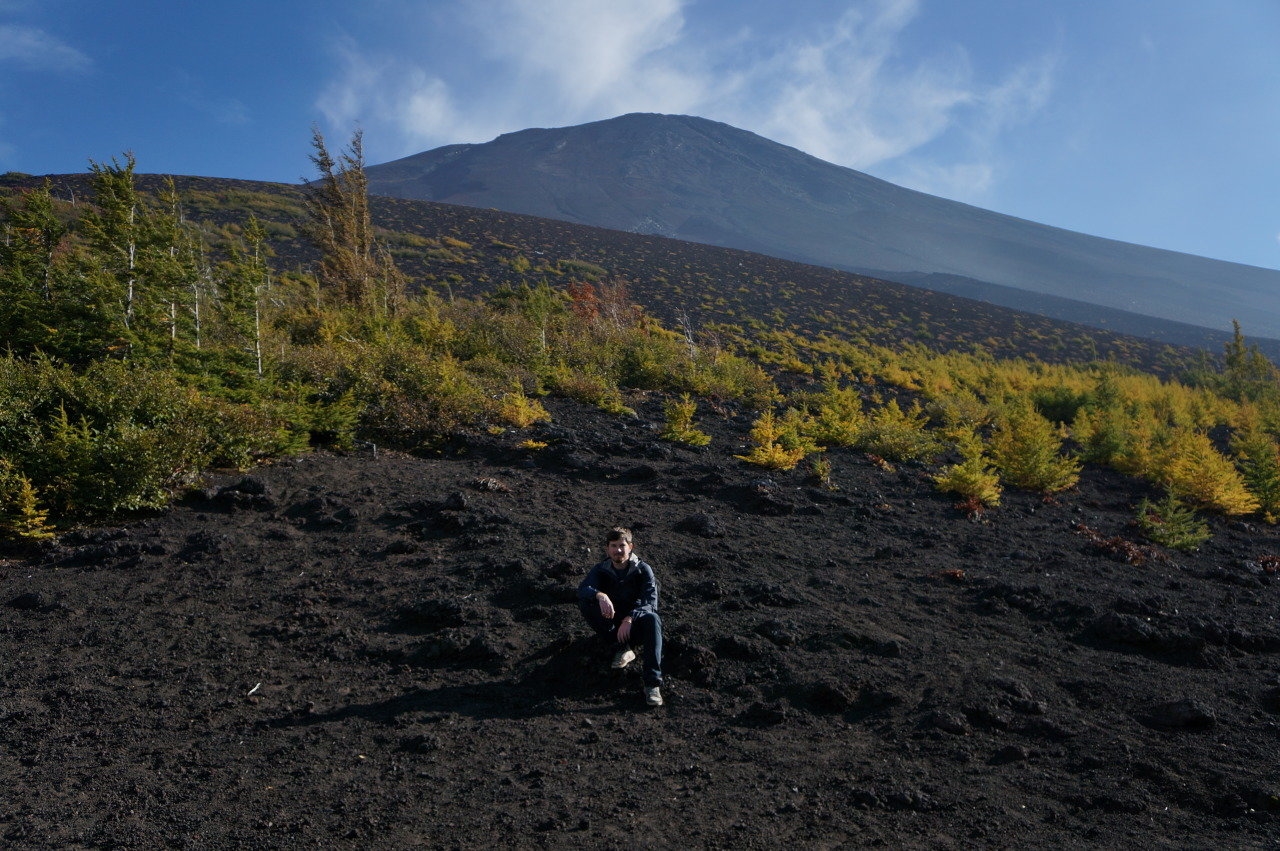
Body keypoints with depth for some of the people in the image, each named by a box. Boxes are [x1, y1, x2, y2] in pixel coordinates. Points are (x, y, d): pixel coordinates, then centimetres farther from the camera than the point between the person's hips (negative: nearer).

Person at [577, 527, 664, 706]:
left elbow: (650, 603, -19)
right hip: (612, 627, 2)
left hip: (635, 626, -2)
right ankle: (623, 648, -17)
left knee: (652, 618, -36)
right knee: (585, 601, -21)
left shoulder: (643, 570, -7)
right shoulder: (601, 570, -1)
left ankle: (653, 684, -42)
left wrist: (630, 619, -38)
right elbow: (583, 589, -20)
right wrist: (600, 595, -44)